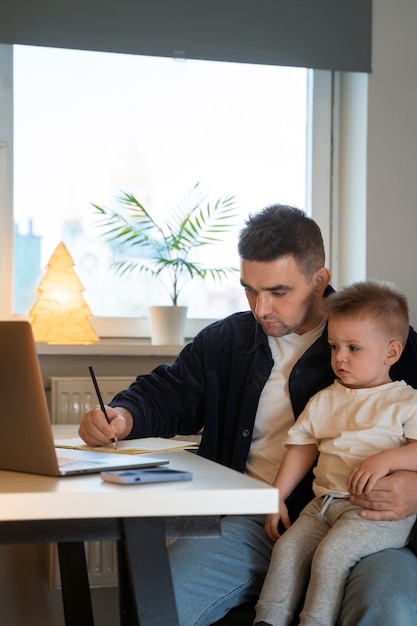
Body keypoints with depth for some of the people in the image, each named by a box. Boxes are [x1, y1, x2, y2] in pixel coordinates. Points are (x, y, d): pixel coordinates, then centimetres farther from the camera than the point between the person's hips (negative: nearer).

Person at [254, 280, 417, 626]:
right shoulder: (324, 401, 17)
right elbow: (302, 448, 18)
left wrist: (387, 458, -26)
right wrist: (277, 497, 12)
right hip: (324, 503, 6)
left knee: (331, 552, -25)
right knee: (288, 547, -13)